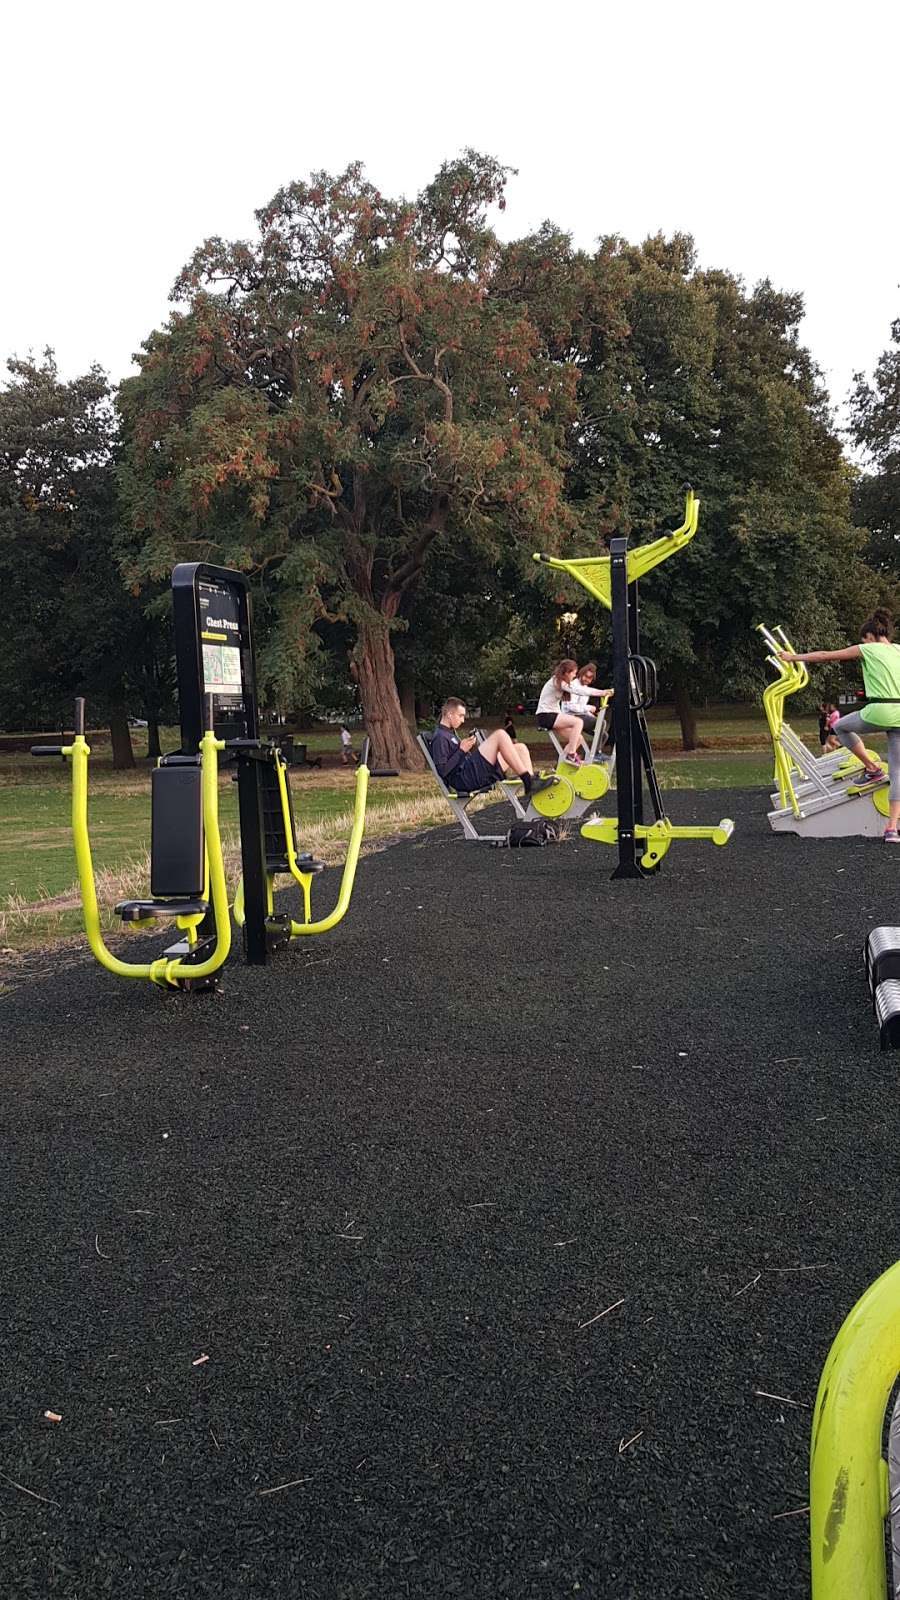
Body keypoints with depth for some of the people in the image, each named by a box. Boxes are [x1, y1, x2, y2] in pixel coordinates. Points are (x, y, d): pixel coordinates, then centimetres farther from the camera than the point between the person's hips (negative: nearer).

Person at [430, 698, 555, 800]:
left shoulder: (451, 733, 28)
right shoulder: (439, 737, -4)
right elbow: (442, 770, -15)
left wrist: (471, 747, 10)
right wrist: (462, 750, -13)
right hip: (464, 779, -10)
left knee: (521, 748, 6)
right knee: (500, 734, -21)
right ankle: (529, 782, -25)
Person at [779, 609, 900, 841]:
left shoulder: (867, 649, 5)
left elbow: (825, 655, 11)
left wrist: (793, 657, 19)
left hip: (878, 712, -5)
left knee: (841, 726, 26)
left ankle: (872, 768, 21)